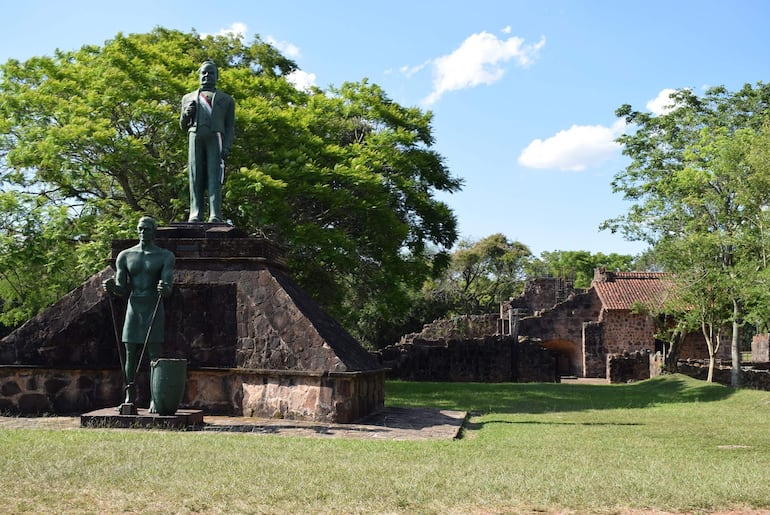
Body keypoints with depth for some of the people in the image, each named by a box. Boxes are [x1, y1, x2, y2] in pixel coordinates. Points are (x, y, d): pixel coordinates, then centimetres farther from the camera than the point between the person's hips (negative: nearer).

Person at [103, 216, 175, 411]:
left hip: (154, 309, -3)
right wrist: (111, 287, -16)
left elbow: (168, 287, -10)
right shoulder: (125, 256, 8)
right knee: (130, 353, 3)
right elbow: (121, 289, 7)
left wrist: (165, 289, -34)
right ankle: (129, 395, 11)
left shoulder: (165, 256, 0)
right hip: (133, 309, 3)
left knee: (154, 353, -5)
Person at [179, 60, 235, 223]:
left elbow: (230, 127, 13)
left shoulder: (226, 99, 23)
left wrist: (227, 147, -4)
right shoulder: (188, 98, 28)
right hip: (195, 137, 2)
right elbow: (183, 125, 26)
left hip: (216, 138, -2)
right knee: (196, 177, -9)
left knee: (214, 176, -14)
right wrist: (187, 114, 3)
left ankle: (215, 216, -23)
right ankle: (195, 215, -15)